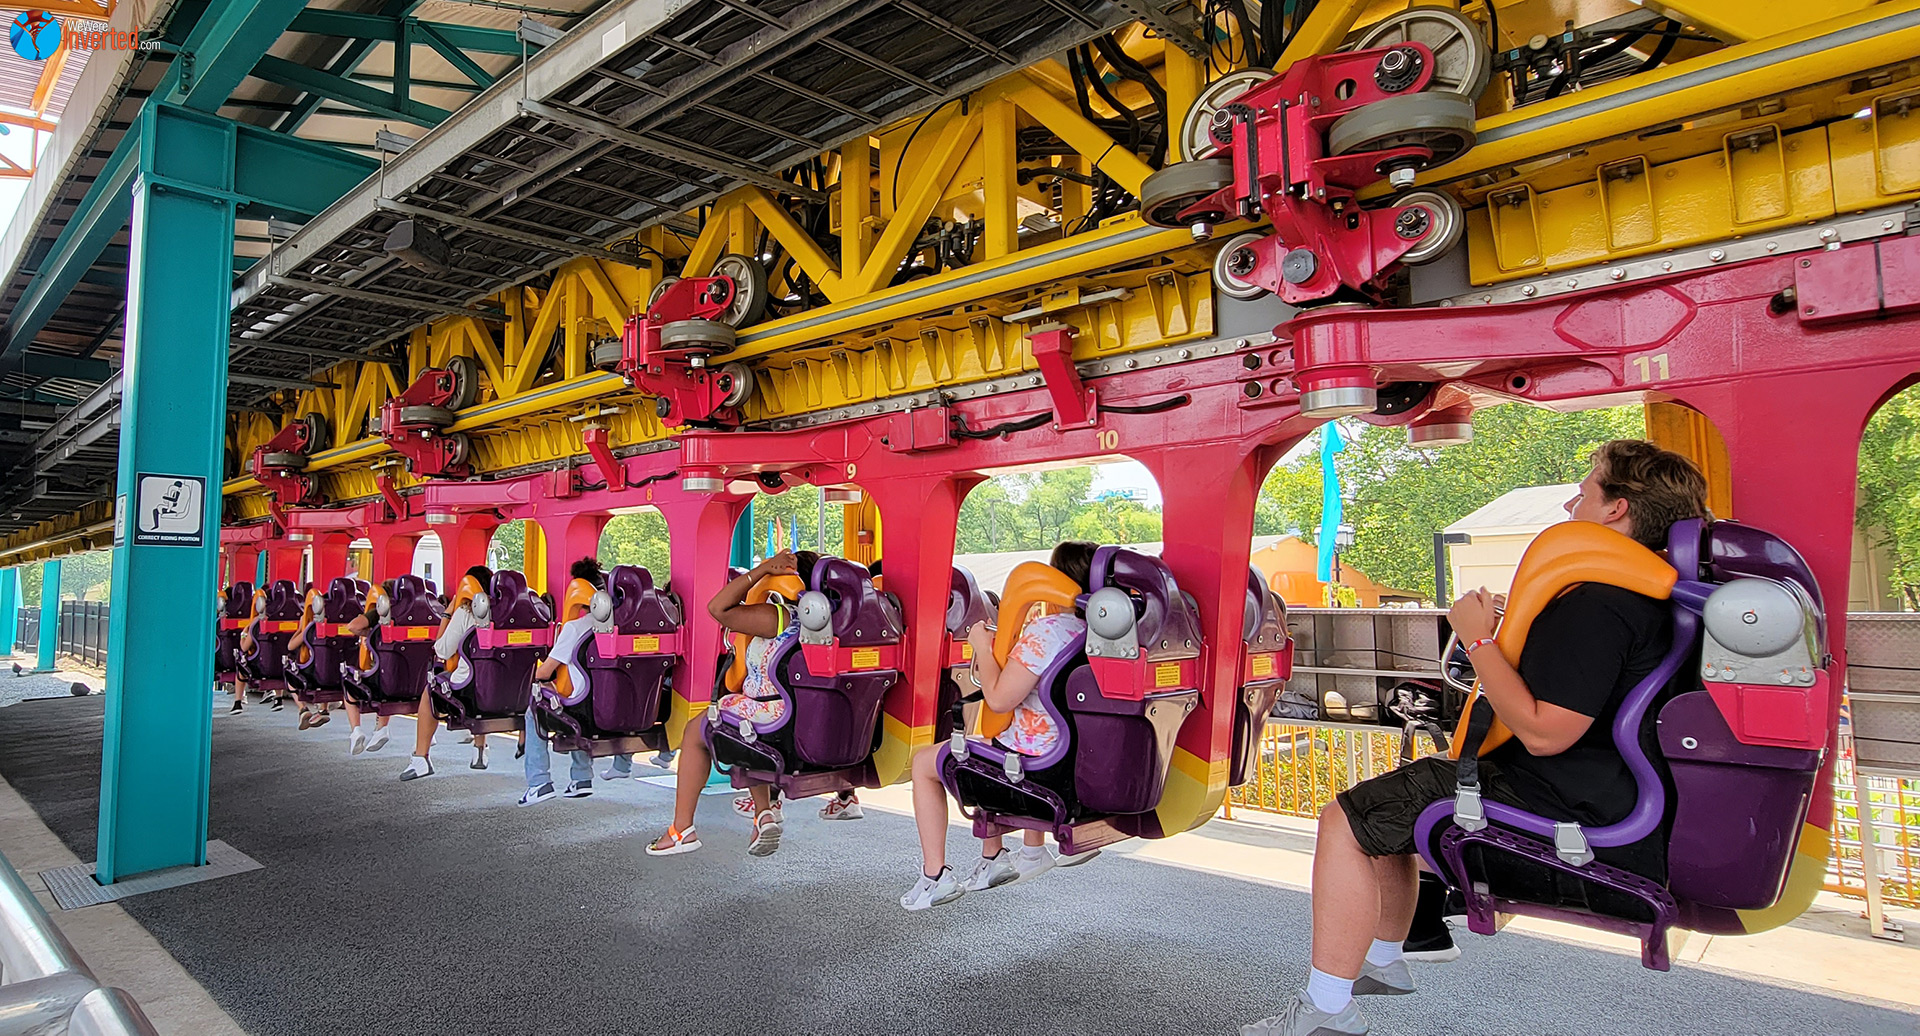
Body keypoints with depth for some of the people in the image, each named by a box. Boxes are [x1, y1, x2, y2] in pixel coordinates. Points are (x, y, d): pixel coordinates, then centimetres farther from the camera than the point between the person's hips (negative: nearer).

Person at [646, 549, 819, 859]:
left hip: (772, 719, -6)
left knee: (695, 731, 21)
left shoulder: (777, 617, -16)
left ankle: (682, 830, 26)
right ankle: (765, 810, 23)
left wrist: (764, 568, -13)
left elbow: (719, 608, -12)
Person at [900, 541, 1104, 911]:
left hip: (1030, 761, -8)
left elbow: (998, 699, -23)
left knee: (923, 762, 14)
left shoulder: (1046, 630, -25)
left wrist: (983, 646, -9)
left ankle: (935, 877, 16)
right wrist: (1000, 647, 12)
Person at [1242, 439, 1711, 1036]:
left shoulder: (1597, 605, -24)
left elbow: (1544, 733, -28)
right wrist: (1511, 631, 18)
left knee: (1345, 821, -10)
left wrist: (1479, 639, -19)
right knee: (1383, 804, 24)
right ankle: (1384, 960, 36)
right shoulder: (1644, 594, 11)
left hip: (1562, 814, -11)